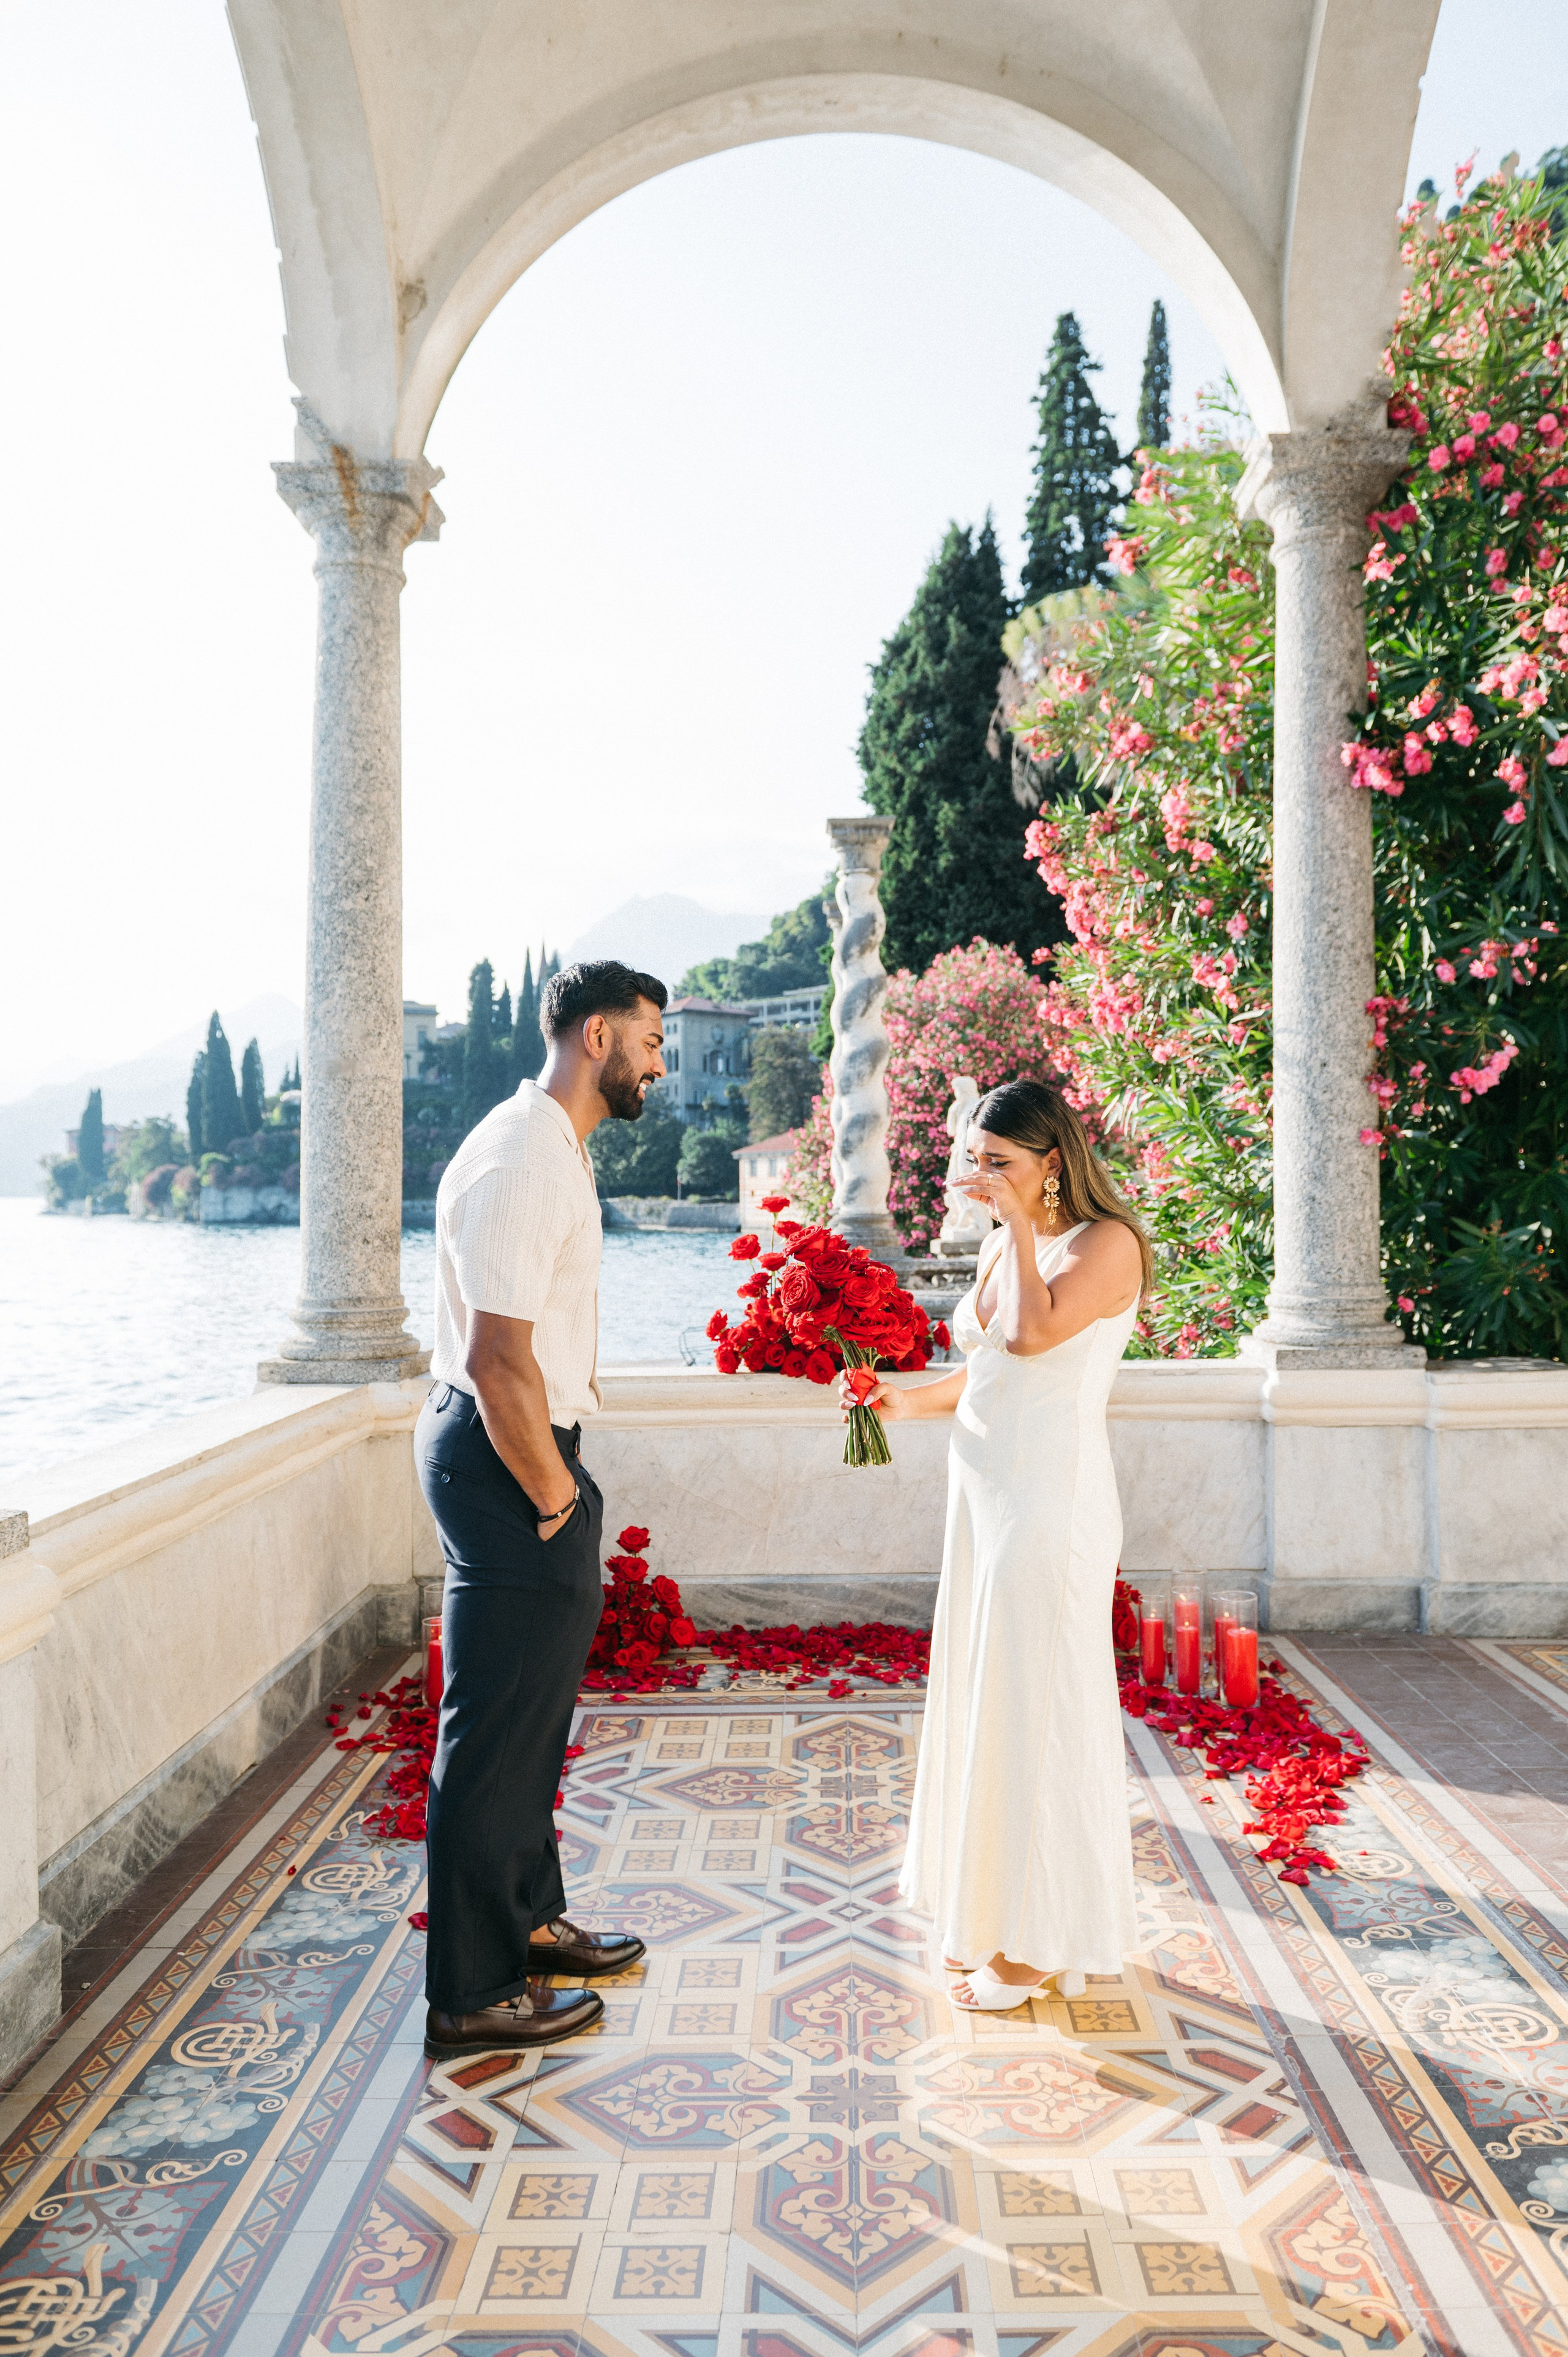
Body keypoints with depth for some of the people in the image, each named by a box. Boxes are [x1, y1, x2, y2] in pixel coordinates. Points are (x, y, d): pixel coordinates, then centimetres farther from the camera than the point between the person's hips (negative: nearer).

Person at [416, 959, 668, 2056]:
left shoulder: (557, 1150, 12)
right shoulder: (521, 1161, -22)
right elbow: (497, 1361, -27)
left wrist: (561, 1480, 13)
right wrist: (556, 1498, -17)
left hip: (525, 1450, 11)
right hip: (503, 1460, -11)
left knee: (535, 1707, 22)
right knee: (497, 1726, 1)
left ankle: (529, 1920, 39)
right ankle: (473, 1993, 16)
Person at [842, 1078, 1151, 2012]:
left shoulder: (1106, 1242, -10)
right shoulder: (1004, 1246, 14)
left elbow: (1034, 1334, -26)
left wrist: (1021, 1223, -16)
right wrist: (908, 1401, 6)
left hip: (1053, 1498, -9)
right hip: (983, 1490, 9)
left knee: (1036, 1706, -1)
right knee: (987, 1699, 14)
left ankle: (1042, 1943, 14)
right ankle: (995, 1917, 29)